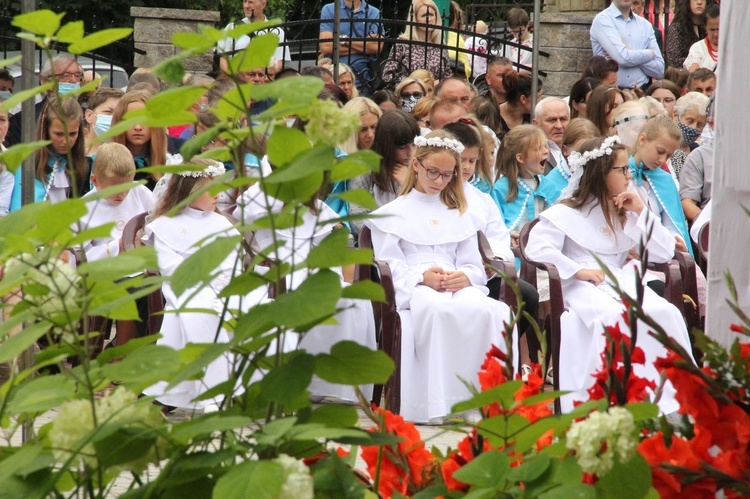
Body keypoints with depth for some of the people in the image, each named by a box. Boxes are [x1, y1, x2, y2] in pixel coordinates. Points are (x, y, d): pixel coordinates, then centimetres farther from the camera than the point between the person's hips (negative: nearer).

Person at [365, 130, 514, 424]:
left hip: (457, 286, 3)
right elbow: (389, 266, 4)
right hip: (411, 289, -3)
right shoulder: (393, 214, 19)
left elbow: (474, 265, 19)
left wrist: (465, 276, -7)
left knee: (487, 309, -35)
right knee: (436, 309, -42)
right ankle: (437, 404, -43)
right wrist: (422, 277, -15)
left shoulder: (460, 215, 31)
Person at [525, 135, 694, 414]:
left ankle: (670, 398, -31)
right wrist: (579, 270, -17)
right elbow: (536, 248, -10)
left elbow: (664, 254, 14)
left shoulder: (626, 213, 22)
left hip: (622, 281, 5)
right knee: (613, 318, -39)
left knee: (665, 313, -28)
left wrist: (641, 213, 6)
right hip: (582, 287, -5)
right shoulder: (566, 213, 6)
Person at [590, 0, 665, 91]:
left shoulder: (646, 25, 11)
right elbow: (623, 58, -16)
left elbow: (659, 70, 4)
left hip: (641, 91, 4)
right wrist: (650, 53, 0)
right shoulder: (602, 20, -2)